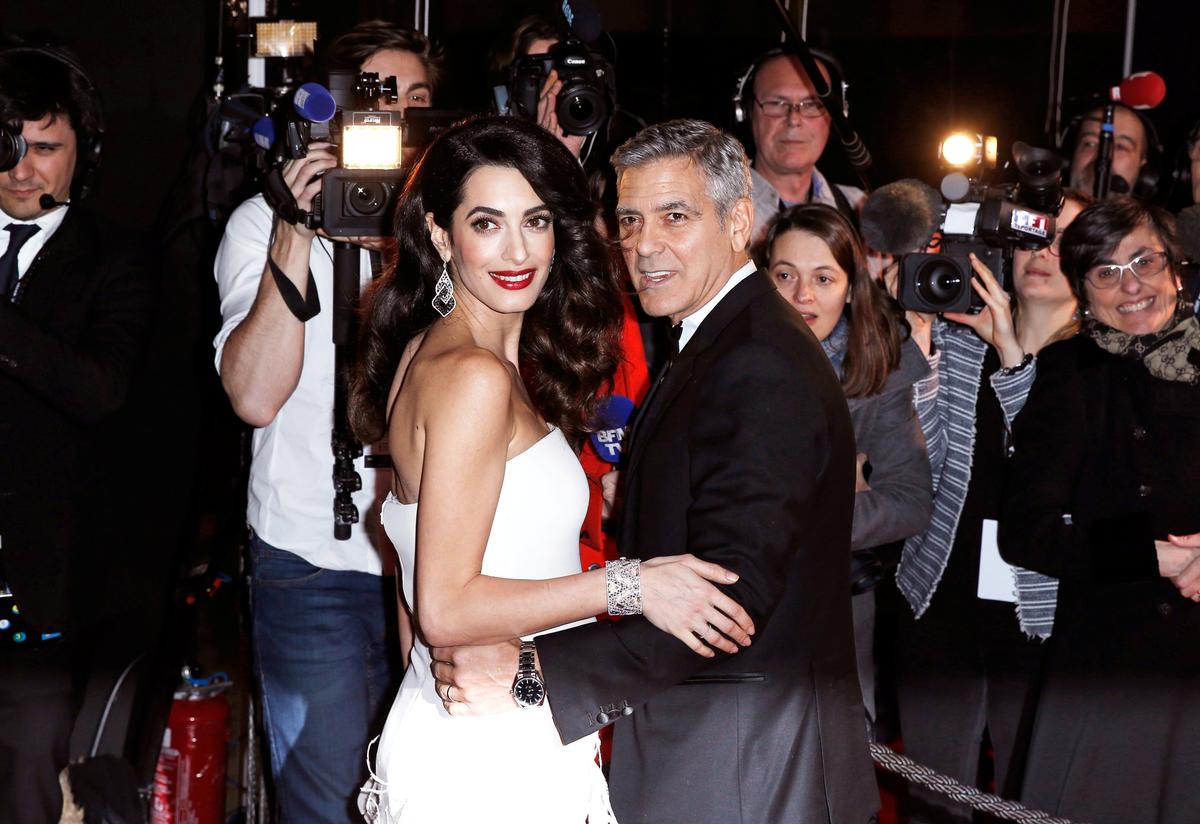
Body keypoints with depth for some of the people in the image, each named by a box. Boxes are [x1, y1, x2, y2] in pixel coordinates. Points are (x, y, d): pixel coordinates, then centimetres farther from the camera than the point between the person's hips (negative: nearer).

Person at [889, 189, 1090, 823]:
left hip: (1041, 619, -1)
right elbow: (921, 465, -5)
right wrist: (919, 340, -13)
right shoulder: (955, 338, 7)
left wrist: (1012, 355, -21)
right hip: (941, 603, 2)